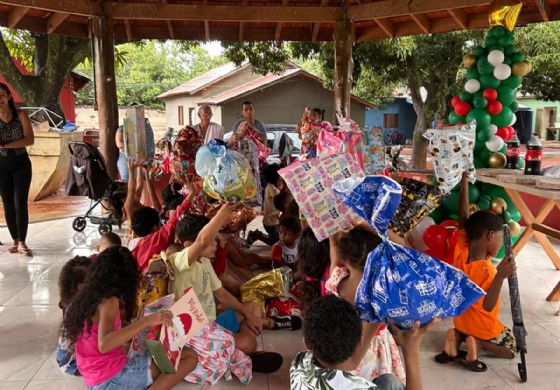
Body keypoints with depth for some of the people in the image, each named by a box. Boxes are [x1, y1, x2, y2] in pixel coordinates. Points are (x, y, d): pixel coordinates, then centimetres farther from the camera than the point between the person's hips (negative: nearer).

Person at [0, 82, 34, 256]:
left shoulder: (20, 115, -7)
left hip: (21, 164, -2)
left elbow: (30, 140, -14)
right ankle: (15, 241, 14)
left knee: (20, 203, -7)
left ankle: (22, 242, -4)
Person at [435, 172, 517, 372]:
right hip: (483, 326, -6)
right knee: (512, 349, 18)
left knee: (464, 331, 37)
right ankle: (477, 343, -7)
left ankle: (456, 337, 3)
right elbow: (488, 306, -32)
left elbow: (463, 218, -10)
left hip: (461, 319, 6)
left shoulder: (461, 250, -15)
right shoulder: (486, 270, -31)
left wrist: (464, 182, -10)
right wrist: (500, 277, -43)